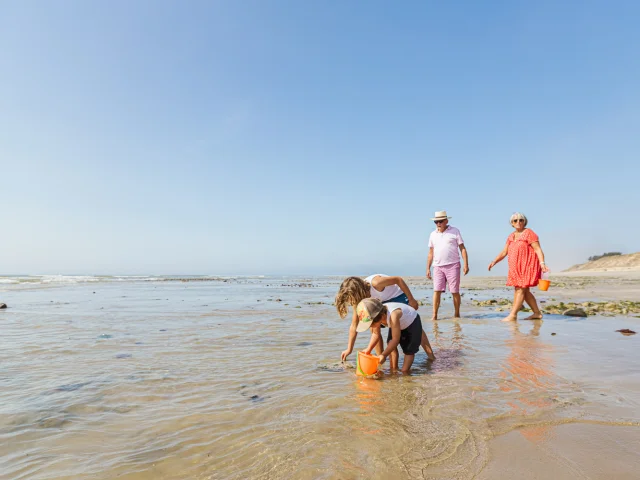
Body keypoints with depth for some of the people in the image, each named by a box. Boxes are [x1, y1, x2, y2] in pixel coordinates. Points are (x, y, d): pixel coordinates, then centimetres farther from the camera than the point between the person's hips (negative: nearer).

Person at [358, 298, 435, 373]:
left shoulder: (393, 316, -45)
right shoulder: (376, 315, -24)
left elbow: (395, 339, -37)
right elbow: (376, 334, -8)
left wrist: (384, 355, -35)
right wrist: (368, 349, -15)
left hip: (412, 322, -6)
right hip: (399, 324, 6)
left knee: (409, 349, -4)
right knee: (391, 345, -3)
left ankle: (405, 371, 11)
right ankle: (394, 369, 11)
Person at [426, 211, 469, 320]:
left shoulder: (454, 231, 4)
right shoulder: (433, 234, 12)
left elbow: (462, 248, 1)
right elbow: (431, 253, 15)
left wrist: (466, 264, -8)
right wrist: (428, 268, 11)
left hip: (453, 265, -2)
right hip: (438, 266, 2)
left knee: (455, 291, 2)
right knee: (437, 291, -5)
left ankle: (457, 314, 16)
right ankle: (434, 315, -4)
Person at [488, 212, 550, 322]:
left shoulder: (529, 233, -6)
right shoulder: (511, 237, 14)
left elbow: (538, 249, -13)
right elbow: (504, 252, 13)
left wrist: (542, 263, -26)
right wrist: (494, 262, 0)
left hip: (527, 266, -8)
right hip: (516, 268, 8)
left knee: (521, 290, -9)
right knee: (525, 291, 12)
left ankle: (513, 315, -10)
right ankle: (537, 313, 22)